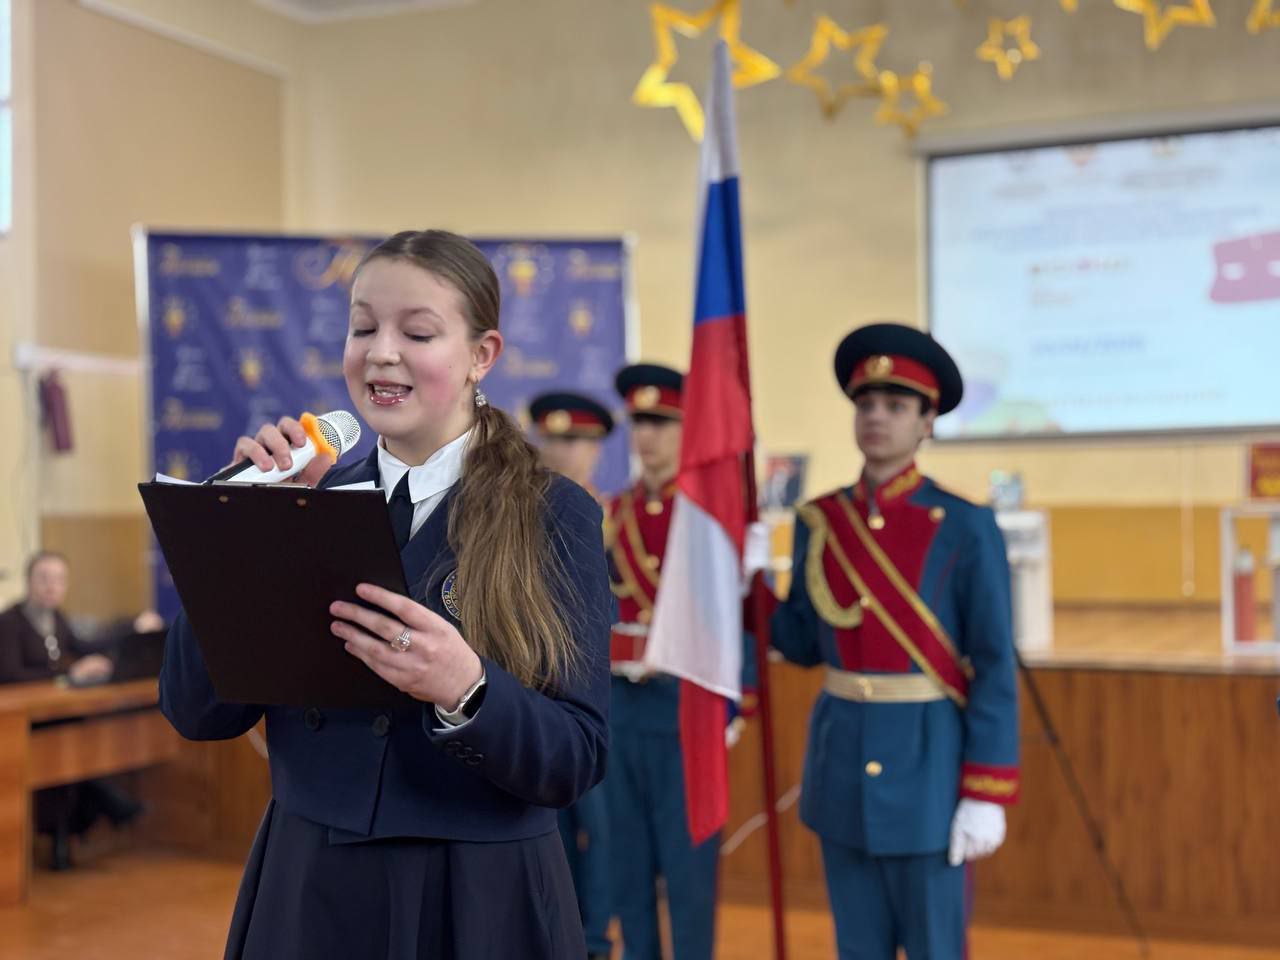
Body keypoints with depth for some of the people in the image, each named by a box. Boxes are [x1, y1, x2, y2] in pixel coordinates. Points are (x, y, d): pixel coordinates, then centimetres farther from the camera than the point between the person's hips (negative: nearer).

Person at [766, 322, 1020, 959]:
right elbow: (804, 644, 10)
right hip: (842, 758, 4)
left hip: (927, 762, -4)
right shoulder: (821, 522, 4)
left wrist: (986, 795, -14)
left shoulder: (966, 528, -10)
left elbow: (994, 669, -10)